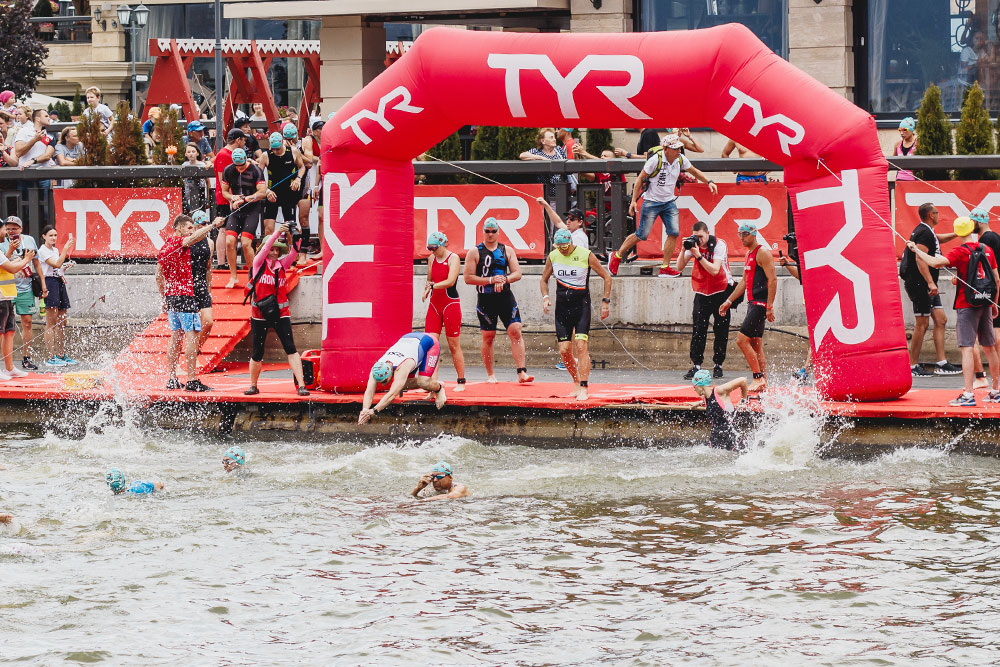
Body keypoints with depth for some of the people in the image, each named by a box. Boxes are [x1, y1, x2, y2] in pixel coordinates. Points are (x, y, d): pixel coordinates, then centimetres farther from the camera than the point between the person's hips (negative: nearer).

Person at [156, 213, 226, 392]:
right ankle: (192, 381, -13)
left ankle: (172, 379, 13)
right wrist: (213, 225, -30)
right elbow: (195, 237, -31)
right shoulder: (179, 242, -9)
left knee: (176, 337, 12)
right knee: (191, 335, -9)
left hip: (170, 296, 9)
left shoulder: (164, 247, 16)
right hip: (185, 295, -9)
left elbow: (159, 276, 19)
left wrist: (164, 297, 24)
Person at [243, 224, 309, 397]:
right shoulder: (259, 263, 2)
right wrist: (277, 233, -25)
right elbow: (265, 248, -14)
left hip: (280, 313, 1)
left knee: (291, 349, -12)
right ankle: (253, 386, 24)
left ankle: (301, 385, -16)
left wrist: (290, 239, -24)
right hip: (259, 314, -1)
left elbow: (294, 252, -6)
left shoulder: (282, 265, 7)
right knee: (257, 353, 5)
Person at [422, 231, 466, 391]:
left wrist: (432, 286, -23)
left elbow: (450, 281, -18)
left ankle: (461, 382, 6)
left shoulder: (453, 258, -7)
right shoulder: (431, 258, 11)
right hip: (434, 304, 6)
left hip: (451, 304, -6)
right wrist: (427, 290, 0)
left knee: (454, 345, -2)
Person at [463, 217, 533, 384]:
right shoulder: (475, 252, 0)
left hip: (505, 297, 2)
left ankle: (522, 372, -12)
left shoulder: (507, 251, 9)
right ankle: (490, 374, 14)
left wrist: (503, 279, -15)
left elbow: (517, 273, 5)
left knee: (515, 331, -9)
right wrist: (491, 280, -15)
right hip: (485, 299, -2)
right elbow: (468, 277, -6)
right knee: (488, 337, 3)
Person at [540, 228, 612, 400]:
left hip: (582, 305, -4)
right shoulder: (553, 257, 3)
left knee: (581, 347, -15)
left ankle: (584, 388, -14)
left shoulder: (586, 255, -8)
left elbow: (606, 276, 1)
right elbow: (544, 279, 19)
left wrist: (606, 301, -3)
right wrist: (545, 297, 1)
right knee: (564, 350, 1)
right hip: (562, 307, 4)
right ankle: (576, 381, 23)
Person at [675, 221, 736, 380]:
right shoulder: (693, 244, -3)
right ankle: (696, 365, -8)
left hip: (722, 291, -3)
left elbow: (714, 270, -26)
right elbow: (679, 268, -6)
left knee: (721, 330, 1)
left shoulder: (719, 245, -16)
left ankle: (718, 365, 10)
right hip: (702, 293, 3)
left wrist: (698, 255, -30)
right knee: (698, 330, -7)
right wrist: (684, 250, -20)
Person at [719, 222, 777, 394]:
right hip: (752, 303, 10)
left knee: (742, 339, -14)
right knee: (756, 345, 10)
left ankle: (758, 378, -10)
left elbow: (773, 279, -18)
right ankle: (763, 382, 13)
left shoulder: (762, 253, -11)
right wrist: (729, 301, 26)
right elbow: (744, 282, 27)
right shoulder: (749, 254, 18)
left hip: (760, 304, -10)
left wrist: (769, 307, -22)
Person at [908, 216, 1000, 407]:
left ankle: (968, 395, -18)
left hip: (967, 305, -6)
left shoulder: (961, 252, -11)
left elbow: (936, 262, -26)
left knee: (967, 348, -10)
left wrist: (916, 250, -14)